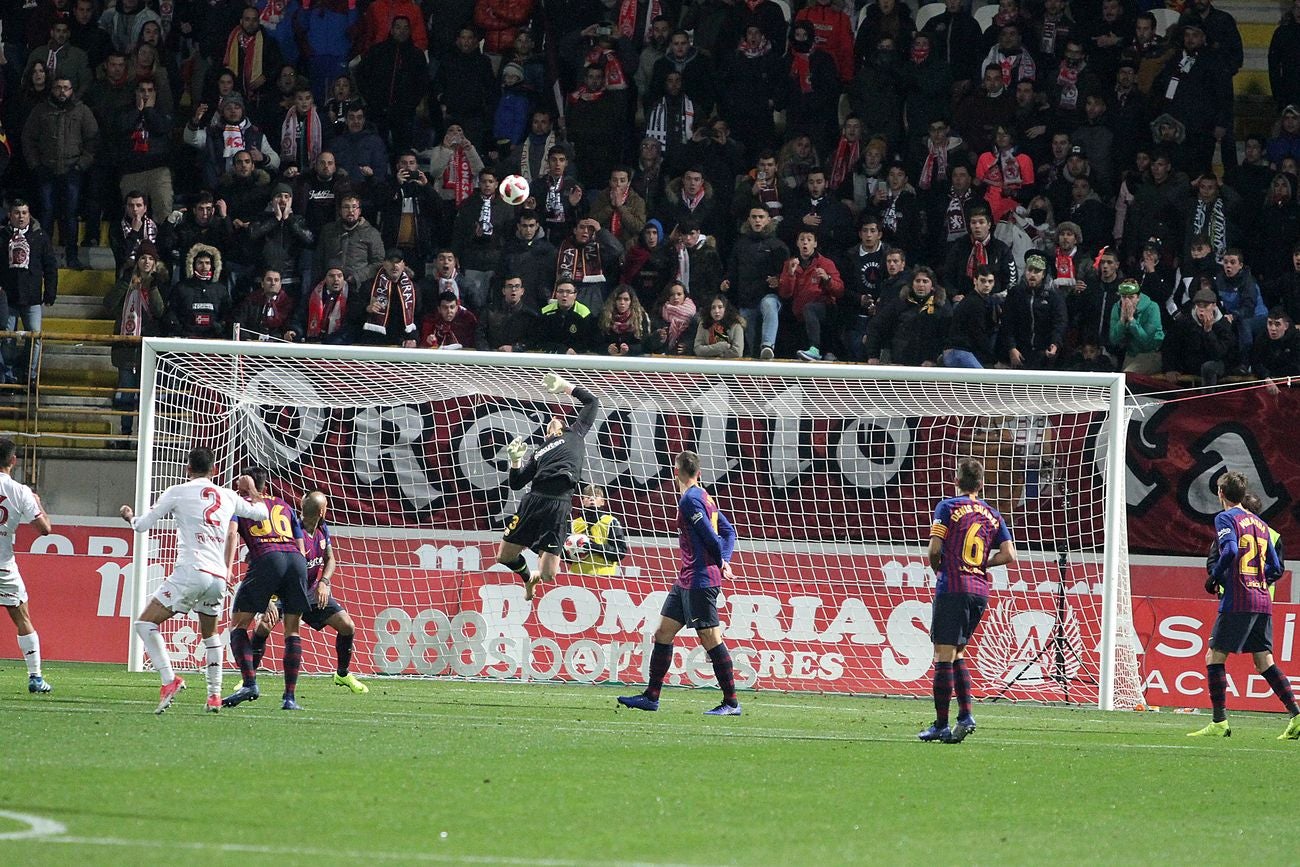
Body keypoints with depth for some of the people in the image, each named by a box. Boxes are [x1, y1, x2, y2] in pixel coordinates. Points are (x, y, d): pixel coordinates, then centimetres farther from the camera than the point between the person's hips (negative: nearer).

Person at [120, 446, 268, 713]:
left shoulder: (178, 492, 5)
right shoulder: (228, 496, 16)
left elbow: (143, 525, 10)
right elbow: (262, 512, 31)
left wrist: (130, 517, 33)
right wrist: (251, 492, 51)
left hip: (191, 571, -5)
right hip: (219, 577, 5)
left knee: (145, 623, -3)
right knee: (210, 634, 27)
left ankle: (169, 680, -20)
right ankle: (215, 694, 23)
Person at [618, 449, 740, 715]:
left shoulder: (690, 499, -13)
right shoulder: (705, 497, 15)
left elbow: (710, 537, -18)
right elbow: (729, 531, 17)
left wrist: (720, 562, -1)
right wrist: (724, 563, 4)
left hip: (699, 581, -10)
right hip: (686, 581, 10)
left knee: (711, 639, -7)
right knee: (663, 632, 12)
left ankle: (731, 703, -4)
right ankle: (651, 696, 15)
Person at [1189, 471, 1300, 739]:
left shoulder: (1225, 518, -2)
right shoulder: (1260, 524, 19)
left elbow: (1230, 549, -20)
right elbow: (1276, 568, 19)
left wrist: (1214, 578, -7)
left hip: (1238, 603, -7)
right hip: (1263, 603, 7)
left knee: (1214, 657, -1)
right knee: (1264, 663, 8)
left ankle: (1220, 722, -8)